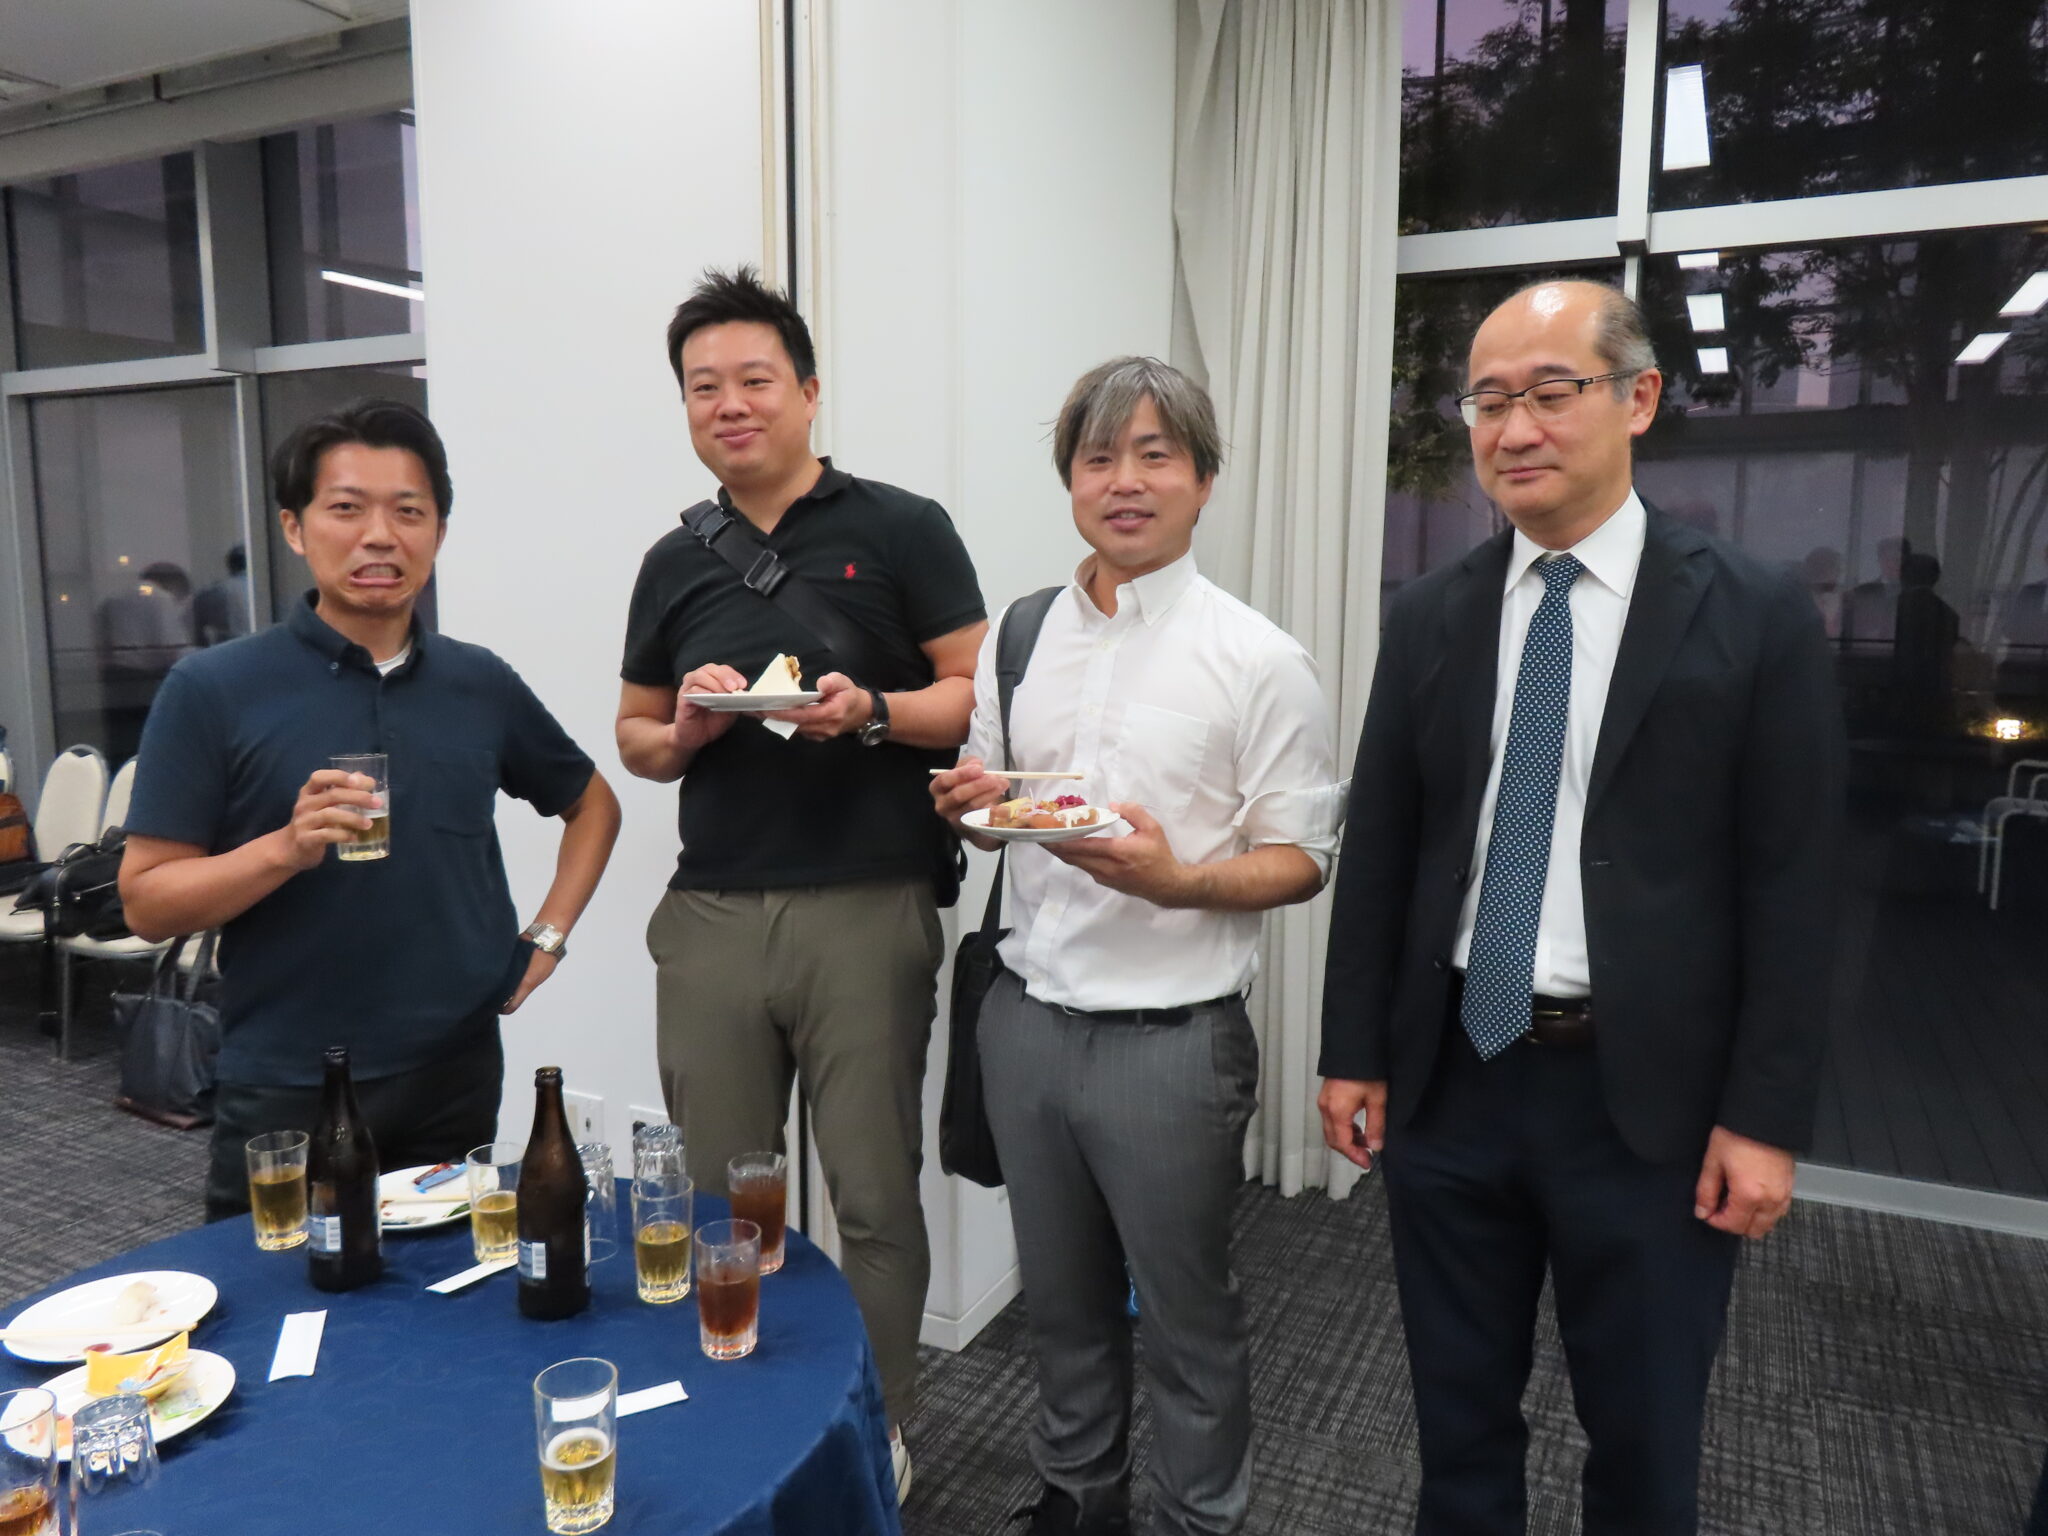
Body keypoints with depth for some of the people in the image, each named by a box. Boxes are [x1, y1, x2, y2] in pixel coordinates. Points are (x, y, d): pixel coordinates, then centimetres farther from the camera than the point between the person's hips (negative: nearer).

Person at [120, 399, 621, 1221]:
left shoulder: (481, 684, 3)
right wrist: (286, 848, -24)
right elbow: (146, 901, -7)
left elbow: (591, 803, 17)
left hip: (458, 1083, 3)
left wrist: (546, 939, 6)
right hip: (284, 1098, -2)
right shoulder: (211, 690, -6)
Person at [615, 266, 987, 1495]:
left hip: (869, 908, -4)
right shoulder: (675, 563, 13)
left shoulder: (901, 529, -1)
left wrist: (871, 713, -20)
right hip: (712, 913, 4)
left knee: (875, 1195, 7)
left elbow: (980, 699, -3)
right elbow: (633, 735, 18)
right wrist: (682, 730, -4)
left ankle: (882, 1429, 28)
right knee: (716, 1197, 13)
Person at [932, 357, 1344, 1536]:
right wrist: (967, 805, -7)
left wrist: (1175, 878, -25)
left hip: (1172, 1037, -4)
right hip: (1028, 1021, 5)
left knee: (1188, 1318, 13)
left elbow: (1301, 860, -8)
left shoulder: (1259, 658, -9)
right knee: (1063, 1301, 21)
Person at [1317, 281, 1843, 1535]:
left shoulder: (1757, 616, -6)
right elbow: (1378, 852, 4)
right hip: (1453, 1075, 3)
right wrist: (1354, 1052, 4)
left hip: (1648, 1095, -2)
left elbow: (1792, 887, -6)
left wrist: (1765, 1118, -8)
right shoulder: (1429, 618, 3)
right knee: (1459, 1422, 19)